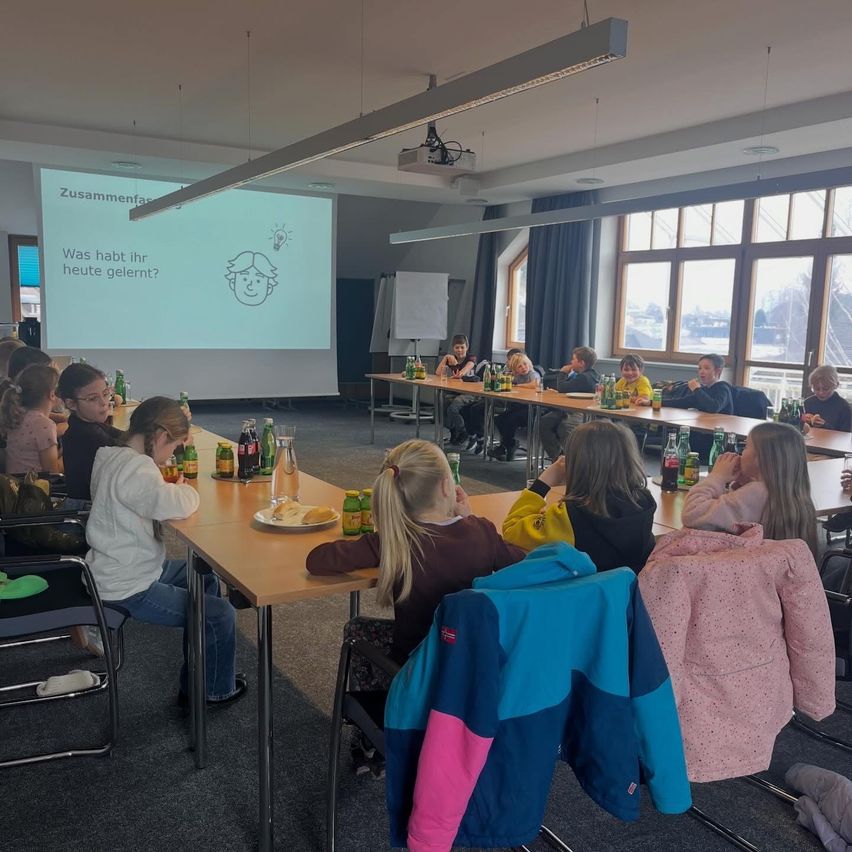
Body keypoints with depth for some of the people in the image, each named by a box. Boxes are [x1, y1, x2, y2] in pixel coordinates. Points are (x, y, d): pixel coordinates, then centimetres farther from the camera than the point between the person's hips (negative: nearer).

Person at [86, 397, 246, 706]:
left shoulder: (109, 455, 4)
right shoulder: (135, 468, -27)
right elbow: (177, 506, -39)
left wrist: (174, 488, -2)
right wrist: (185, 489, -16)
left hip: (120, 569, 11)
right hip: (128, 589, -11)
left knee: (205, 578, 23)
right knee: (220, 614, -6)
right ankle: (215, 690, 19)